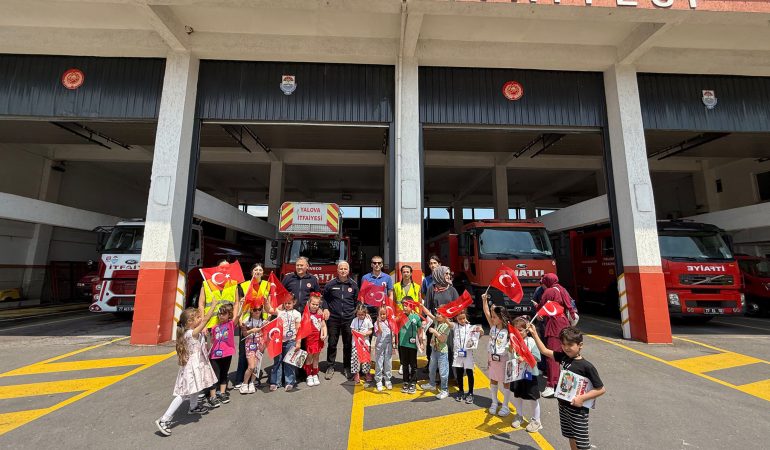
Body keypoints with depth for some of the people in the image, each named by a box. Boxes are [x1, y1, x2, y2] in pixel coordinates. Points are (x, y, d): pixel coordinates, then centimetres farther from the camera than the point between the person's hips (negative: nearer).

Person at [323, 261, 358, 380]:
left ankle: (347, 368, 22)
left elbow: (357, 301, 11)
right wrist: (326, 310, 2)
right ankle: (330, 367, 20)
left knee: (348, 344, 8)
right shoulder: (330, 284, -1)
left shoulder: (353, 285, 3)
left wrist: (355, 312, 4)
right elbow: (324, 298, 10)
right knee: (332, 344, 5)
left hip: (348, 319, 1)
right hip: (333, 318, -1)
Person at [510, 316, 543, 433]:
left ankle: (536, 420, 29)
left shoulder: (531, 341, -16)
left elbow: (537, 357, -19)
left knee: (532, 398, 9)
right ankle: (519, 416, 39)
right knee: (517, 396, 18)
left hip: (529, 373, -4)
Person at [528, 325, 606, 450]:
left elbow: (601, 389, -15)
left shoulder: (586, 366, -20)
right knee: (571, 438, 21)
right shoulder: (563, 357, -3)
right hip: (563, 405, 6)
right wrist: (534, 333, 2)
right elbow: (545, 351, 7)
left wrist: (582, 398, -22)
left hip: (578, 409, -5)